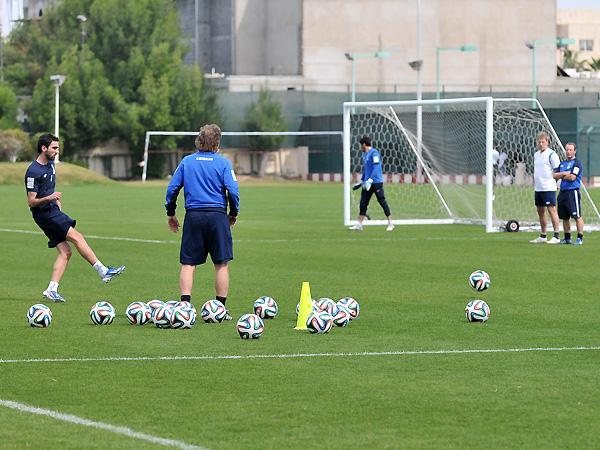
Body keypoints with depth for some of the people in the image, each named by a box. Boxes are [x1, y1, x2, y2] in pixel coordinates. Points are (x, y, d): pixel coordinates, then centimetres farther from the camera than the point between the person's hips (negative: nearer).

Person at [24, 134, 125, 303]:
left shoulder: (50, 165, 13)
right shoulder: (33, 172, -16)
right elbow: (31, 202, -16)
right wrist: (48, 198, -31)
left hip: (53, 211, 10)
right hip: (44, 214, -10)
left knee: (65, 252, 0)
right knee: (77, 237, -16)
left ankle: (51, 290, -3)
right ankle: (104, 272, -16)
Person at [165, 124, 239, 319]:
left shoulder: (187, 161, 6)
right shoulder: (223, 163, -2)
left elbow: (172, 188, 6)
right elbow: (233, 191, -7)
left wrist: (171, 213, 18)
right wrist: (233, 214, 9)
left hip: (193, 216, 2)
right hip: (217, 215, -2)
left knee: (188, 264, 4)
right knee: (222, 264, 5)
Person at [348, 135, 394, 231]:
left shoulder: (374, 153, -12)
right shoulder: (365, 154, 15)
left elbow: (376, 168, -21)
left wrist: (370, 180, -28)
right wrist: (361, 181, 27)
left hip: (376, 182, -9)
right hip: (367, 183, 9)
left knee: (382, 201, -5)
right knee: (363, 203, 4)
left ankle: (390, 223, 2)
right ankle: (359, 225, 7)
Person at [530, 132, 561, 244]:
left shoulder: (551, 154, -7)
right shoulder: (536, 155, 17)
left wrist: (551, 179, -12)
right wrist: (534, 179, 15)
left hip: (548, 188, -8)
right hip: (538, 188, 8)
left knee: (551, 210, -10)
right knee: (540, 211, 12)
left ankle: (556, 237, -10)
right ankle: (542, 237, 20)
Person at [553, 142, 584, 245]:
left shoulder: (577, 163, -4)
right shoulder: (562, 164, 18)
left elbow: (572, 177, -15)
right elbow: (555, 176, 9)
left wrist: (561, 176, -1)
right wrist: (564, 174, -10)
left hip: (573, 192, -8)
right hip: (563, 192, 8)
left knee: (577, 216, -11)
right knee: (564, 217, 11)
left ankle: (580, 238, -10)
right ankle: (567, 238, 19)